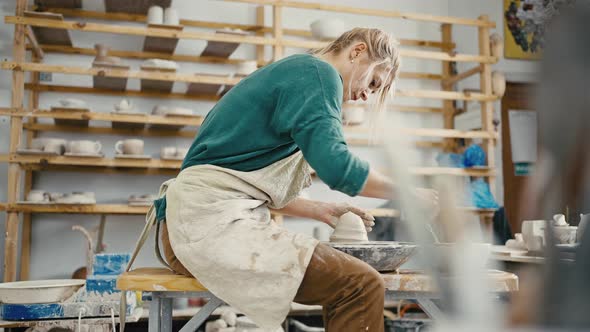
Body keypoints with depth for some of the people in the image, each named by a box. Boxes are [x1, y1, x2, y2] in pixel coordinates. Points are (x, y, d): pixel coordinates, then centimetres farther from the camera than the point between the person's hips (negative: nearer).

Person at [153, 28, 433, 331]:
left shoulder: (292, 72, 24)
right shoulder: (317, 70, -5)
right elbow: (333, 163, -20)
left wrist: (320, 211, 22)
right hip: (214, 219, -11)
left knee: (341, 280, 19)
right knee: (362, 286, -19)